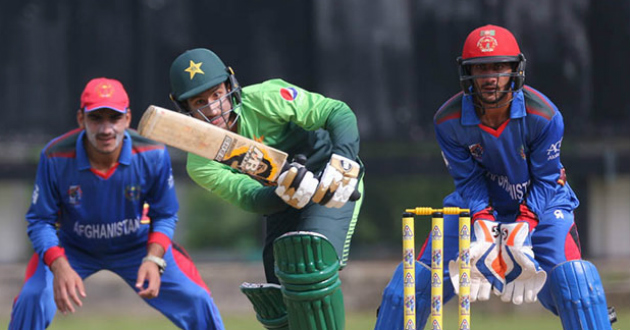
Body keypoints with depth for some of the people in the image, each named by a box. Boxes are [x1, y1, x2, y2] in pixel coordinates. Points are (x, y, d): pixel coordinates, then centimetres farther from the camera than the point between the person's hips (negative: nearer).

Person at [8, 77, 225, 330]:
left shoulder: (153, 155, -23)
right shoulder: (55, 158, -27)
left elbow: (165, 215, -10)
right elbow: (40, 221, -19)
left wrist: (154, 259, -28)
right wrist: (59, 267, -37)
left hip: (137, 246, 1)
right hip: (72, 249, -1)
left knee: (197, 302, -12)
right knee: (32, 299, -27)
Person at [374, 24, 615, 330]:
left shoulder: (544, 116, -25)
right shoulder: (448, 120, -19)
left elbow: (545, 179, -15)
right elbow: (469, 179, -10)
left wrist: (524, 225, -27)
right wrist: (482, 225, -24)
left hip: (539, 202, -2)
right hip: (480, 204, 2)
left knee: (572, 280, -27)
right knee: (416, 279, -5)